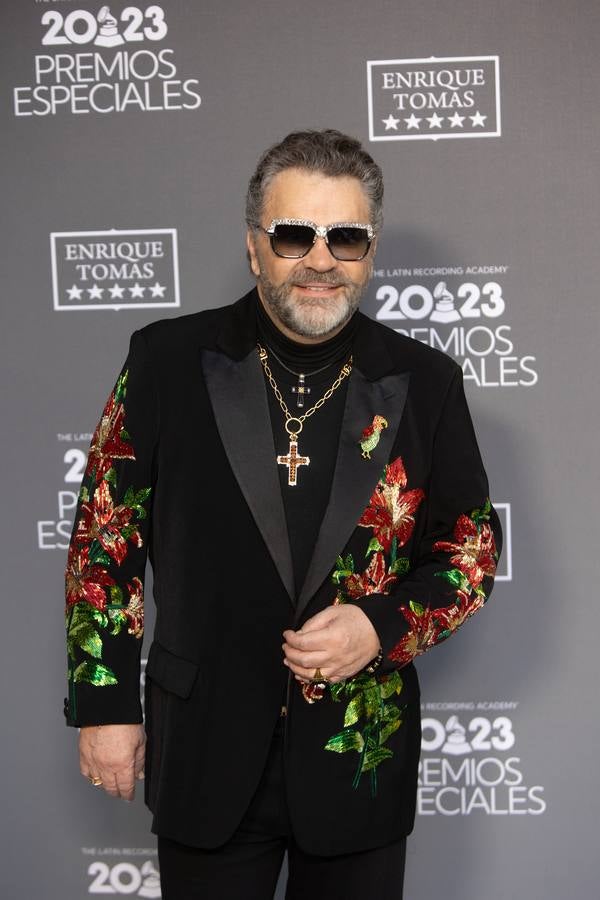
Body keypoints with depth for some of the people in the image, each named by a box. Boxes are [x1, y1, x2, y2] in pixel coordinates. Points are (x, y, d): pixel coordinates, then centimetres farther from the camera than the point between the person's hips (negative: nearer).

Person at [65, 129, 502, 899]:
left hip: (362, 755, 1)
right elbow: (105, 535, 0)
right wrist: (104, 703, -1)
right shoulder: (167, 360, -5)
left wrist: (385, 626, -13)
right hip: (206, 751, 0)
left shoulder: (424, 383, -2)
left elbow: (474, 544, 5)